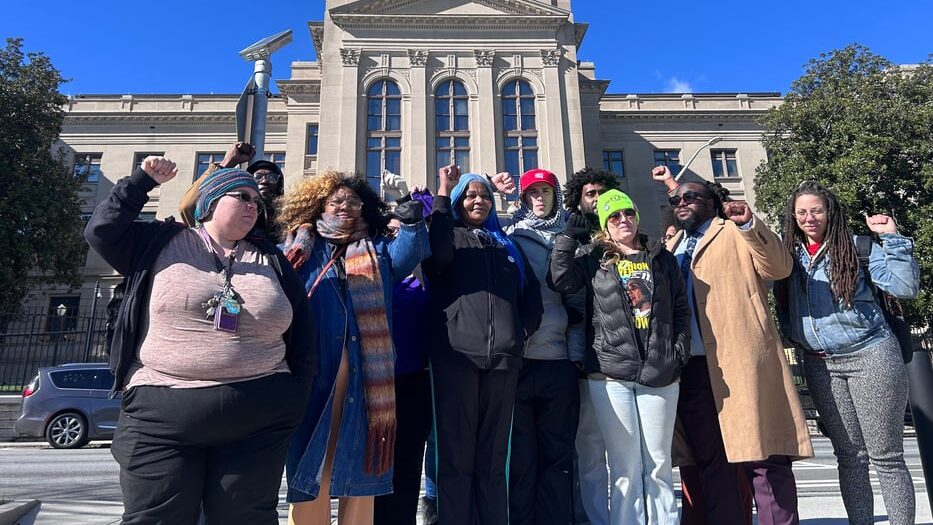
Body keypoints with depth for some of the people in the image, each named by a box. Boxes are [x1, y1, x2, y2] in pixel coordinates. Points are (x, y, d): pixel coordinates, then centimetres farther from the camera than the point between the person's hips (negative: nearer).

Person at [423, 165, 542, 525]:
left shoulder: (508, 246, 23)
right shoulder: (449, 236, 13)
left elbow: (532, 293, 21)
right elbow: (436, 256, -12)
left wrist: (523, 330, 5)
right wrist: (442, 194, -6)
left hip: (502, 356, 4)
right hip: (456, 353, -3)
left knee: (493, 459, 8)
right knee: (455, 456, -3)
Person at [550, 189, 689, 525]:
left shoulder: (661, 258, 14)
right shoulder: (594, 258, 9)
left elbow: (681, 309, 14)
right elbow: (563, 281, -7)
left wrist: (680, 351, 4)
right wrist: (568, 239, -5)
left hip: (660, 373, 2)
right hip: (611, 374, -2)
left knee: (659, 463, 9)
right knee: (625, 465, 4)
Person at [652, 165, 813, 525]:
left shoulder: (736, 233, 9)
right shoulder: (673, 246, 23)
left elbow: (780, 267, -6)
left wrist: (748, 224, -17)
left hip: (740, 361, -5)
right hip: (689, 367, 5)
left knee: (762, 456, -3)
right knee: (710, 462, 9)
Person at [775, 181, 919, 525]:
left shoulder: (857, 247, -3)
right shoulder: (789, 255, 6)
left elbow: (906, 287, -9)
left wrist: (892, 238, -14)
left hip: (870, 356, -3)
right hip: (820, 365, 3)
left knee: (886, 457, 4)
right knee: (849, 456, 11)